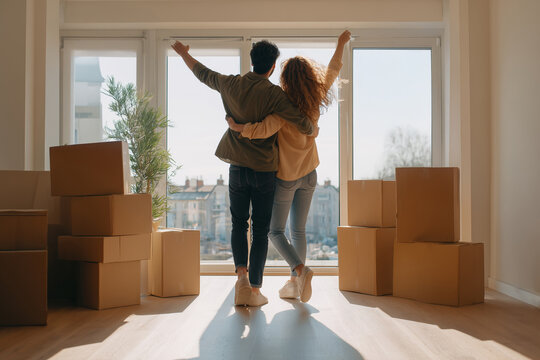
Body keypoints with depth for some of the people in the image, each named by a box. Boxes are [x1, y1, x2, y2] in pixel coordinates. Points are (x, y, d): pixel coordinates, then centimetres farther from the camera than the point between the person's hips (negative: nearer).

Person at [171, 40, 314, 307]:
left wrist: (183, 53, 38)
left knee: (239, 225, 17)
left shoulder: (231, 84, 0)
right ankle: (254, 290, 7)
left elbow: (202, 73, 19)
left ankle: (242, 275, 1)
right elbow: (304, 125, -16)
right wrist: (311, 130, 9)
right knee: (261, 230, 5)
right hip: (265, 170, -3)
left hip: (237, 167, 3)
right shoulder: (273, 94, -12)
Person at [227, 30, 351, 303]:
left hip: (285, 177, -5)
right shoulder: (316, 101, -5)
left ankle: (300, 270, -13)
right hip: (308, 175, 6)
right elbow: (332, 71, 11)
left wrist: (236, 126, -24)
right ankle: (294, 283, 14)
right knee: (298, 230, 13)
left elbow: (263, 130, -38)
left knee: (275, 230, 7)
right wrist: (341, 44, 23)